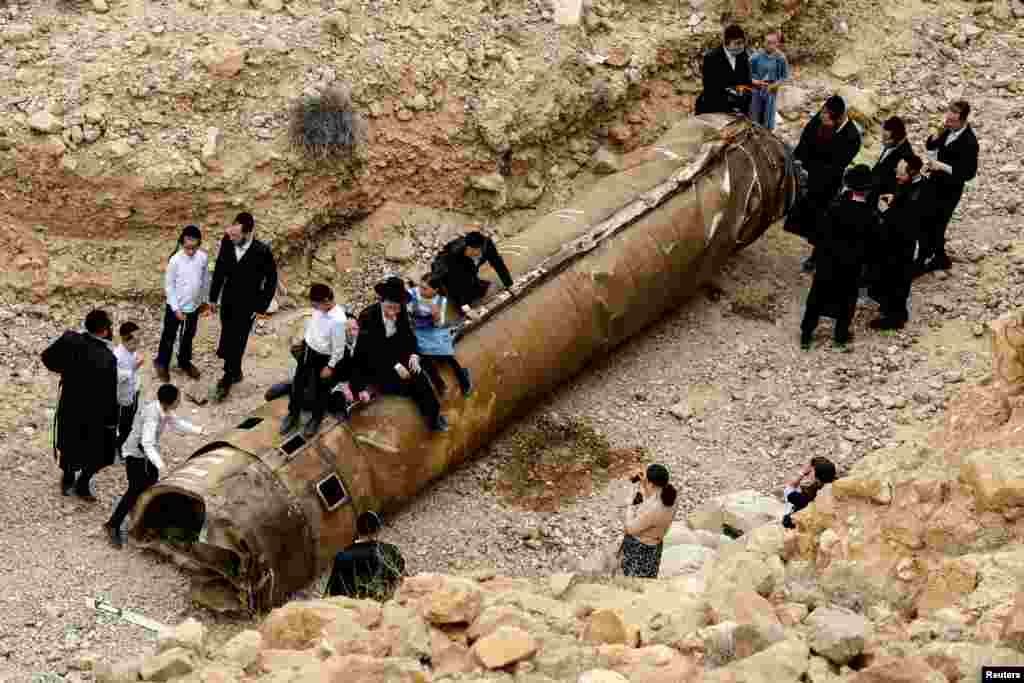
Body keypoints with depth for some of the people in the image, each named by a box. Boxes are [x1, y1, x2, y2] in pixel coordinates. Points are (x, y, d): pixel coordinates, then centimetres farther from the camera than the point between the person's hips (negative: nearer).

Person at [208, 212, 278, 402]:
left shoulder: (262, 252, -26)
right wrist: (213, 297, 7)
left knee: (236, 344, 3)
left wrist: (261, 307, -10)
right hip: (228, 301, 4)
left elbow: (271, 280, -12)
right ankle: (235, 372, 45)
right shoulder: (227, 242, -14)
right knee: (227, 341, 19)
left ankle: (227, 382, 21)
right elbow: (219, 270, 1)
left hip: (247, 306, -4)